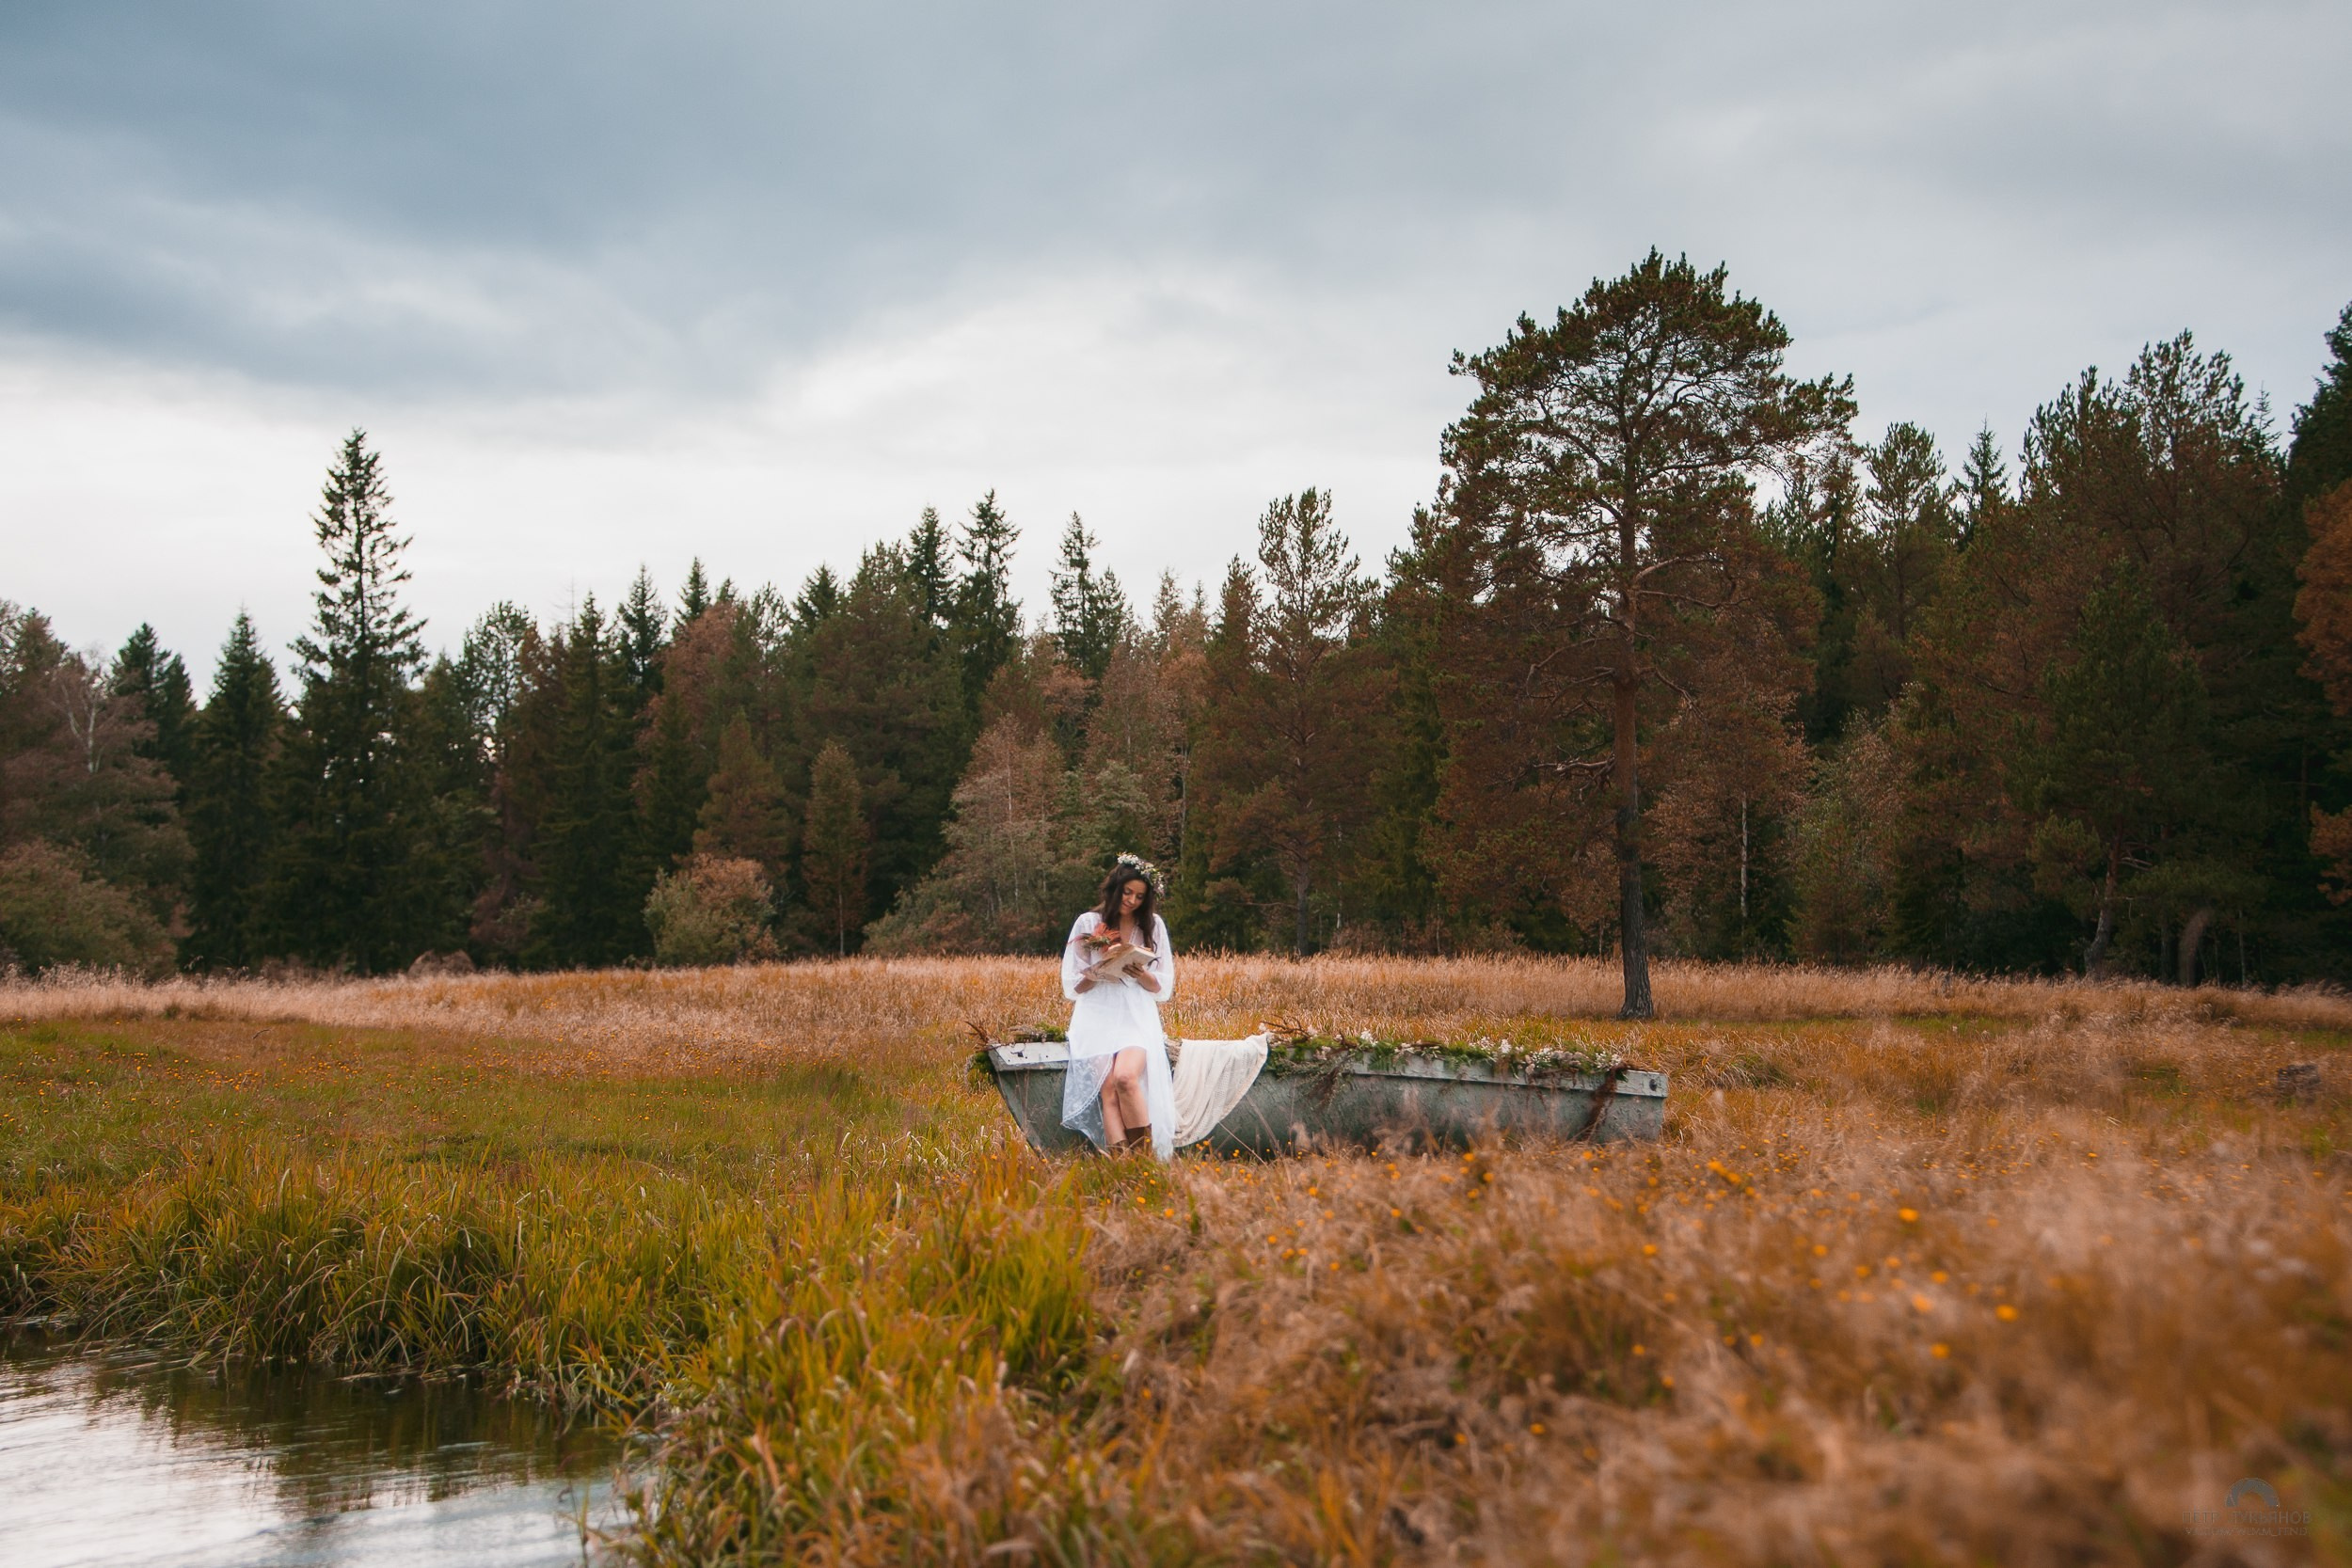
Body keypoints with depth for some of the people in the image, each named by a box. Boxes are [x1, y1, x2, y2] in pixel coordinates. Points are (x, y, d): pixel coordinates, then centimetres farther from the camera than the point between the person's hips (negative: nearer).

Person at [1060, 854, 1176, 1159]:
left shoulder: (1153, 925, 10)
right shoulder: (1088, 923, 6)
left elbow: (1163, 987, 8)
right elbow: (1072, 985, 6)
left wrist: (1142, 975, -13)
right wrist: (1098, 972, -13)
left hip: (1138, 1019, 0)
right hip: (1097, 1020, 0)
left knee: (1126, 1077, -28)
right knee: (1108, 1088, -21)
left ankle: (1145, 1155, -22)